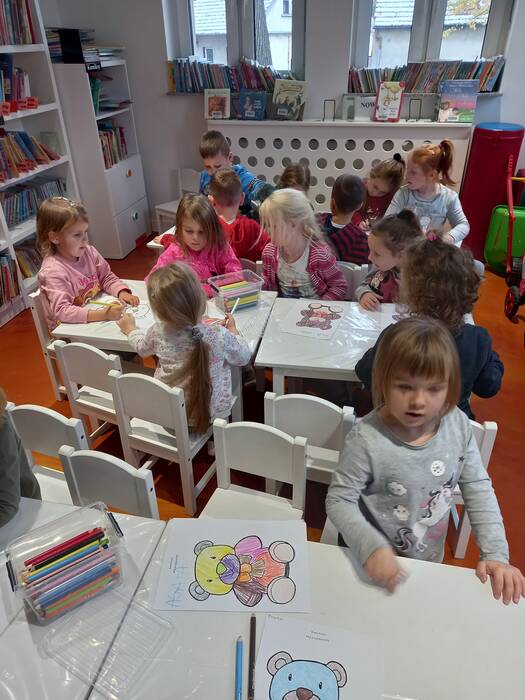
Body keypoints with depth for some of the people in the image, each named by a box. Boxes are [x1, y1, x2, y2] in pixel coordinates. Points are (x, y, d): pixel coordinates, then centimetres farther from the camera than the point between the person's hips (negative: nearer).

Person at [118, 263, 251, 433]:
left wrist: (130, 329, 25)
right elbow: (243, 358, -7)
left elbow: (141, 347, 4)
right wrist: (233, 331, 9)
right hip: (211, 414, -2)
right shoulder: (220, 335, -28)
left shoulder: (158, 332, -20)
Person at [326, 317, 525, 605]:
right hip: (370, 562, -4)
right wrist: (372, 547, -33)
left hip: (429, 560, 4)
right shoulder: (366, 439, -29)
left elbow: (479, 490, -6)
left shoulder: (458, 425, -16)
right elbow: (339, 500, -21)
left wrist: (496, 555, -10)